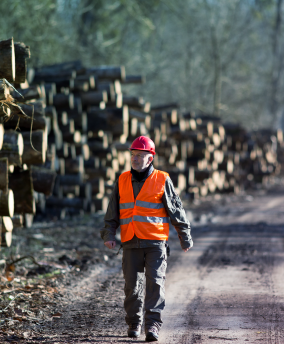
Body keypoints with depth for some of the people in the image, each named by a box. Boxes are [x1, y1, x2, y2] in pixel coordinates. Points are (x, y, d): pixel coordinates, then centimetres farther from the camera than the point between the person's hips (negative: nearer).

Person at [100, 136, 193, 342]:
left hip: (155, 242, -3)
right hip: (131, 243, 3)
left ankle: (153, 325, -11)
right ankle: (134, 323, 19)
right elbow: (113, 212, 14)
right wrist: (109, 234, 2)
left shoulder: (162, 181, 1)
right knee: (132, 285, 5)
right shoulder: (123, 181, 10)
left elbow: (176, 210, 6)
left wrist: (185, 238, 8)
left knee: (155, 282, -10)